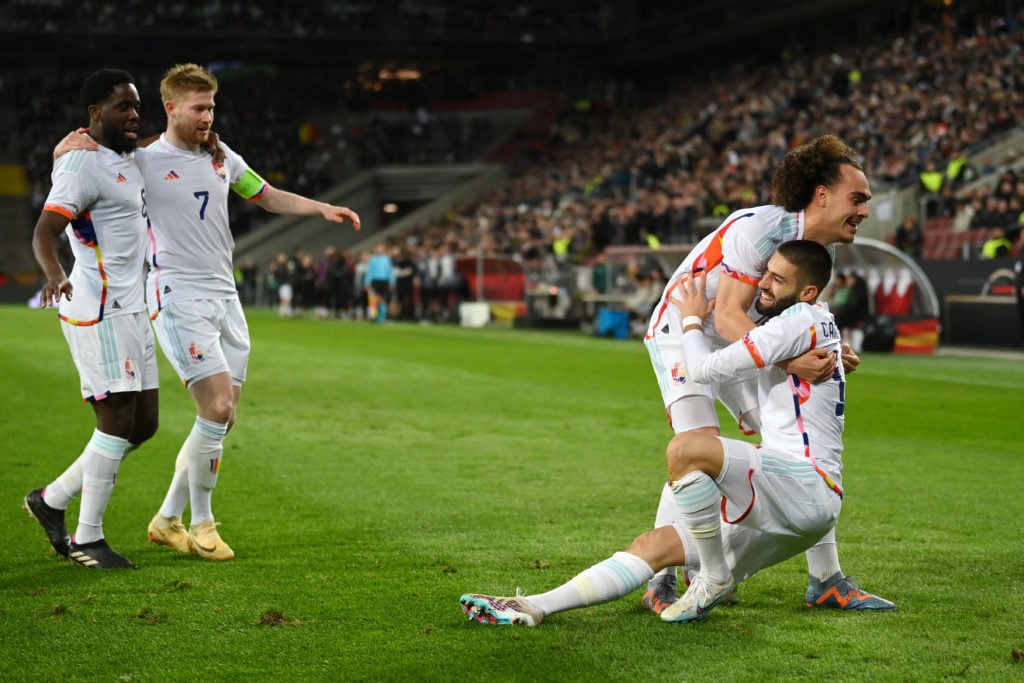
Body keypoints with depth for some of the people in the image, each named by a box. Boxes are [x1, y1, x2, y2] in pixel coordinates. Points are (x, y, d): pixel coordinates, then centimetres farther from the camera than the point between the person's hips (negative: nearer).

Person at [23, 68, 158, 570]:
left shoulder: (127, 160, 15)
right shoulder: (83, 164, -14)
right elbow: (44, 232, -23)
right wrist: (55, 275, -44)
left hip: (131, 310, 10)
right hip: (98, 311, -10)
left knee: (144, 422, 10)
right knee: (118, 421, -8)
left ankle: (52, 500, 22)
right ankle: (88, 539, 4)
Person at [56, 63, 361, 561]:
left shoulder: (221, 156, 12)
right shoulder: (142, 162, -5)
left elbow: (268, 197, 25)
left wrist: (323, 209, 12)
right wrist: (68, 151, -22)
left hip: (224, 296, 7)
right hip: (178, 298, -7)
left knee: (223, 417, 4)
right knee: (217, 409, -15)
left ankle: (168, 520, 18)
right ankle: (201, 523, 2)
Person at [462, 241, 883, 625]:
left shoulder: (800, 320, -11)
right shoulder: (815, 322, 20)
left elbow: (705, 368, -11)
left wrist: (692, 320, 7)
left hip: (807, 487, -10)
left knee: (685, 448, -30)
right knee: (656, 544, 4)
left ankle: (716, 581, -13)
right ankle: (535, 607, -1)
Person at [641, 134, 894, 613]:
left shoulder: (819, 247, -2)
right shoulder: (758, 229, -28)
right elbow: (727, 317, -33)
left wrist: (825, 354, -11)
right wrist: (788, 359, -44)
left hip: (742, 346, 8)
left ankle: (826, 581, 8)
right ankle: (660, 583, -13)